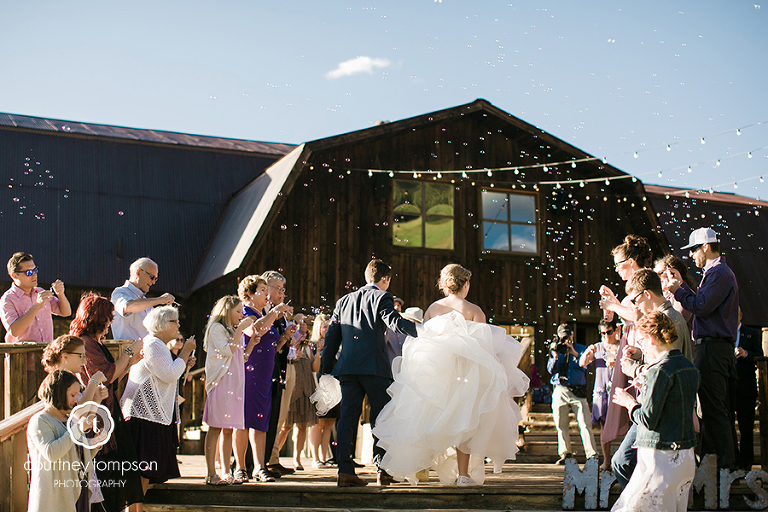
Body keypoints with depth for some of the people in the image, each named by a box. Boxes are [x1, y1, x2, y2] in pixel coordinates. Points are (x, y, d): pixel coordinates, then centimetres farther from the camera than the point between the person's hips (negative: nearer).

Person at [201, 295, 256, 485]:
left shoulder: (233, 331, 23)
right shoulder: (216, 328, -2)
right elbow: (227, 351, -14)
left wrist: (251, 343, 9)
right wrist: (240, 330, -12)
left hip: (235, 383, 8)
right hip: (220, 383, -8)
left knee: (228, 430, 6)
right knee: (216, 428, -9)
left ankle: (226, 473, 8)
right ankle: (211, 474, -9)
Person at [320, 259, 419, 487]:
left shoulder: (344, 301, 19)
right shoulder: (381, 297, 0)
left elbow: (332, 335, 18)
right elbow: (396, 322, -15)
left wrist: (326, 367, 21)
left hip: (347, 367, 5)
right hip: (374, 366, -5)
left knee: (347, 417, 3)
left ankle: (345, 471, -2)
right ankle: (383, 469, 2)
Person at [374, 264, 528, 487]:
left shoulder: (432, 309, 6)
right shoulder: (474, 311, -3)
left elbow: (421, 341, 7)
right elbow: (484, 345, -6)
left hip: (433, 373, 3)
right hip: (465, 373, -3)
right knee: (464, 422, 4)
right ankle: (463, 474, 1)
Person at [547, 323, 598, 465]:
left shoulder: (581, 349, 10)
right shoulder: (556, 350, 14)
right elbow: (551, 370, 4)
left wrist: (574, 353, -21)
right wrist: (555, 355, -12)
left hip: (577, 391, -2)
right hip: (560, 391, 2)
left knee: (584, 424, -10)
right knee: (561, 424, 3)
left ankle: (592, 454, -11)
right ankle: (565, 453, 13)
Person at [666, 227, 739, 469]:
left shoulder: (719, 273, -12)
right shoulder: (717, 272, 21)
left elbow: (701, 307, -18)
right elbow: (702, 304, 22)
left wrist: (677, 291, -6)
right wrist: (682, 286, 22)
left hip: (712, 348, -11)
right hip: (711, 347, 11)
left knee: (713, 409, -10)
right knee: (711, 408, 13)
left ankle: (724, 465, -8)